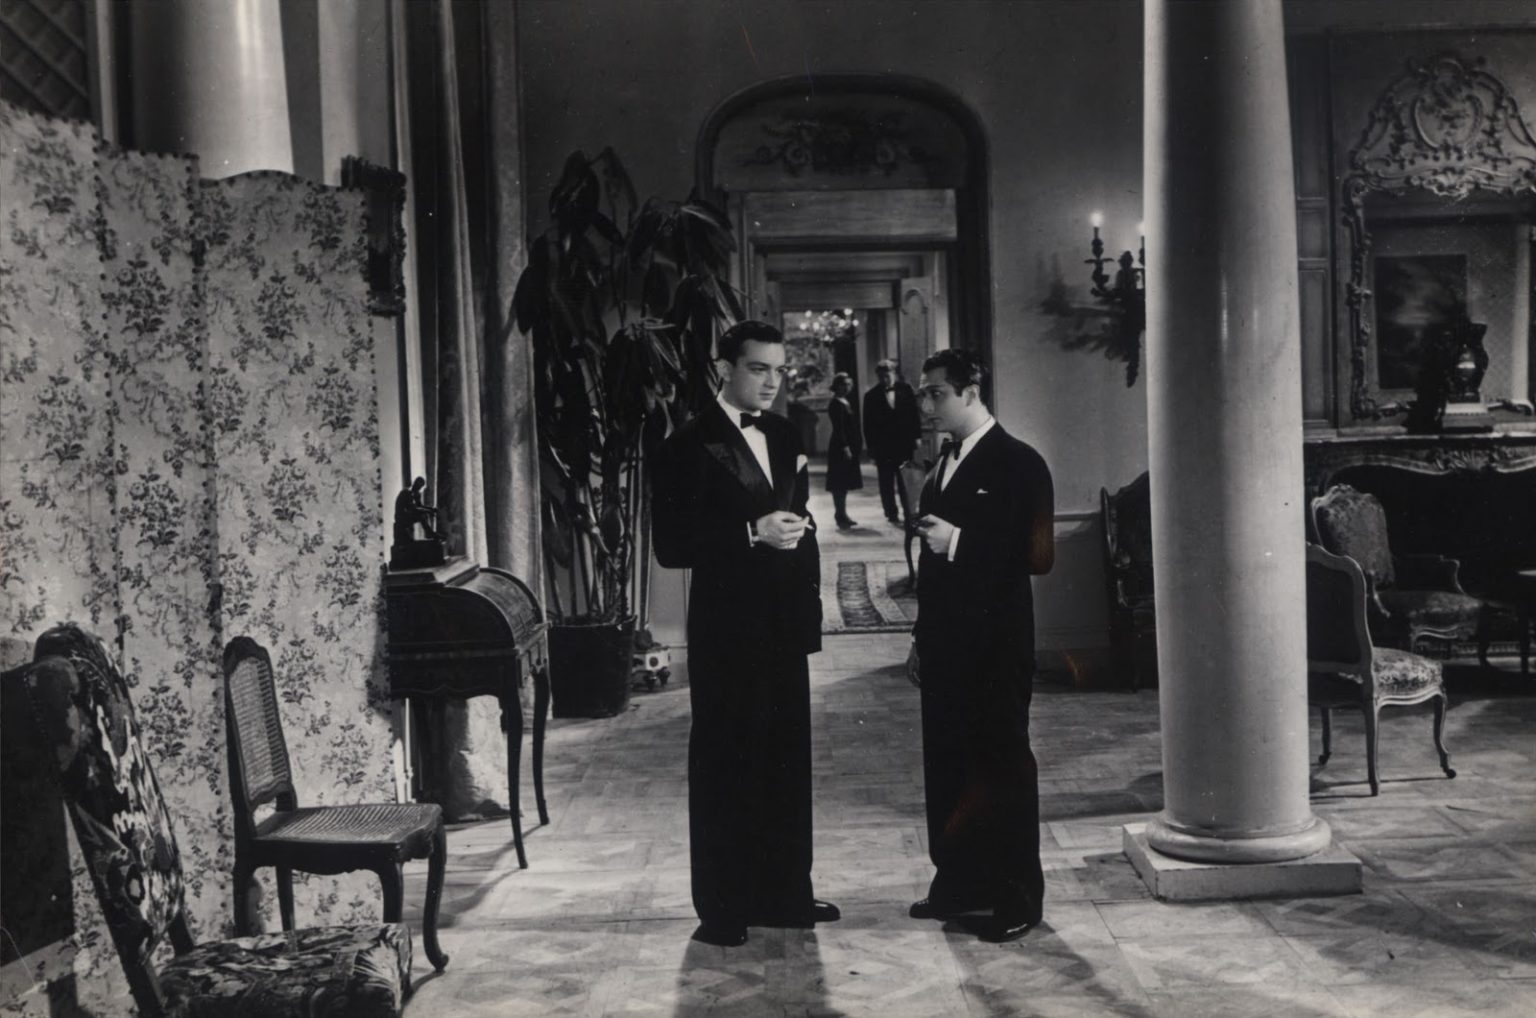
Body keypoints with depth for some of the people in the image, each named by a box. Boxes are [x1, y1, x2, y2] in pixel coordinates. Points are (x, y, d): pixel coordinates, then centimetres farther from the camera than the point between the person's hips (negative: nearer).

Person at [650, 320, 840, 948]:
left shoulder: (785, 438, 13)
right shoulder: (691, 447, -9)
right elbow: (671, 545, -14)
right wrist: (752, 534, -21)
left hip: (784, 627, 7)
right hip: (728, 631, -6)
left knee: (788, 761, 11)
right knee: (724, 767, 2)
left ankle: (785, 893, 22)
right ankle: (722, 908, 11)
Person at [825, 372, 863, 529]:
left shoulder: (843, 402, 15)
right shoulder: (836, 404, -13)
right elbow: (839, 427, -18)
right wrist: (845, 447, -21)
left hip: (848, 447, 10)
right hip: (840, 447, -10)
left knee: (844, 483, 13)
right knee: (840, 484, -5)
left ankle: (841, 515, 18)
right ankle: (840, 516, -2)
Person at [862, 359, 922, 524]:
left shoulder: (905, 390, 2)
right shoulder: (871, 396, -2)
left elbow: (914, 414, 5)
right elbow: (868, 425, -2)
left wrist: (916, 436, -1)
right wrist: (871, 447, -6)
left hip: (904, 443, 1)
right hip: (882, 446, -1)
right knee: (886, 482, 5)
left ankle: (909, 512, 12)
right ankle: (891, 513, 13)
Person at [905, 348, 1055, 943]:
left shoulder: (1017, 464, -9)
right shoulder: (943, 465, 14)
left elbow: (1037, 555, -15)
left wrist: (959, 541, -22)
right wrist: (922, 639, 19)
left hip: (995, 645, -7)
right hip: (945, 644, 7)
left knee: (1002, 765, 1)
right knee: (946, 764, 12)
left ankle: (1017, 898, 10)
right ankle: (959, 884, 24)